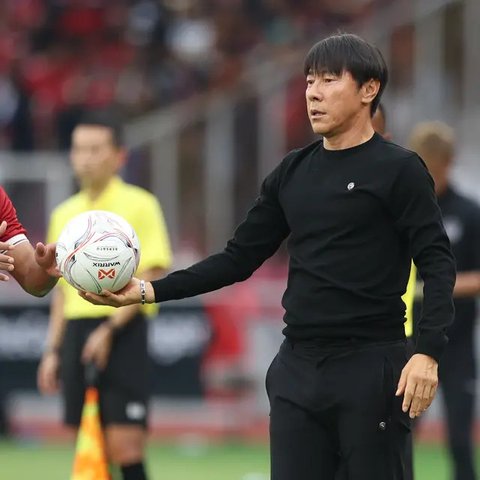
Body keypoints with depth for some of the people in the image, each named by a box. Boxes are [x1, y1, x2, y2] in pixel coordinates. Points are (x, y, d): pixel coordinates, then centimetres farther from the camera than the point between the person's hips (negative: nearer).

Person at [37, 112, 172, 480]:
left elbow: (150, 279, -9)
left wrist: (110, 329, -17)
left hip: (122, 332, -6)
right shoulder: (64, 214, 14)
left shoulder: (139, 206, -3)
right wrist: (53, 350, 14)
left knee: (124, 447, -11)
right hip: (76, 332, 6)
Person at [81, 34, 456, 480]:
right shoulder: (292, 172, 12)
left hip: (369, 371, -6)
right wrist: (148, 291, 6)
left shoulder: (397, 169, -4)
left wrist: (427, 352, -22)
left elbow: (437, 266, -9)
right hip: (297, 370, 6)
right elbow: (239, 258, 15)